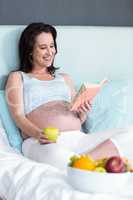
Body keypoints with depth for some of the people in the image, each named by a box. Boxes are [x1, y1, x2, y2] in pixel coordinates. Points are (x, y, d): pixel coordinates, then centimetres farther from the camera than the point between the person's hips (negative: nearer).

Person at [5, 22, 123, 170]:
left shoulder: (64, 78, 30)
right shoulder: (17, 78, 17)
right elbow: (18, 116, 2)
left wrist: (83, 113, 0)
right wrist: (38, 134, -18)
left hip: (78, 137, 4)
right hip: (41, 142, -4)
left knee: (112, 144, -29)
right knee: (57, 155, -42)